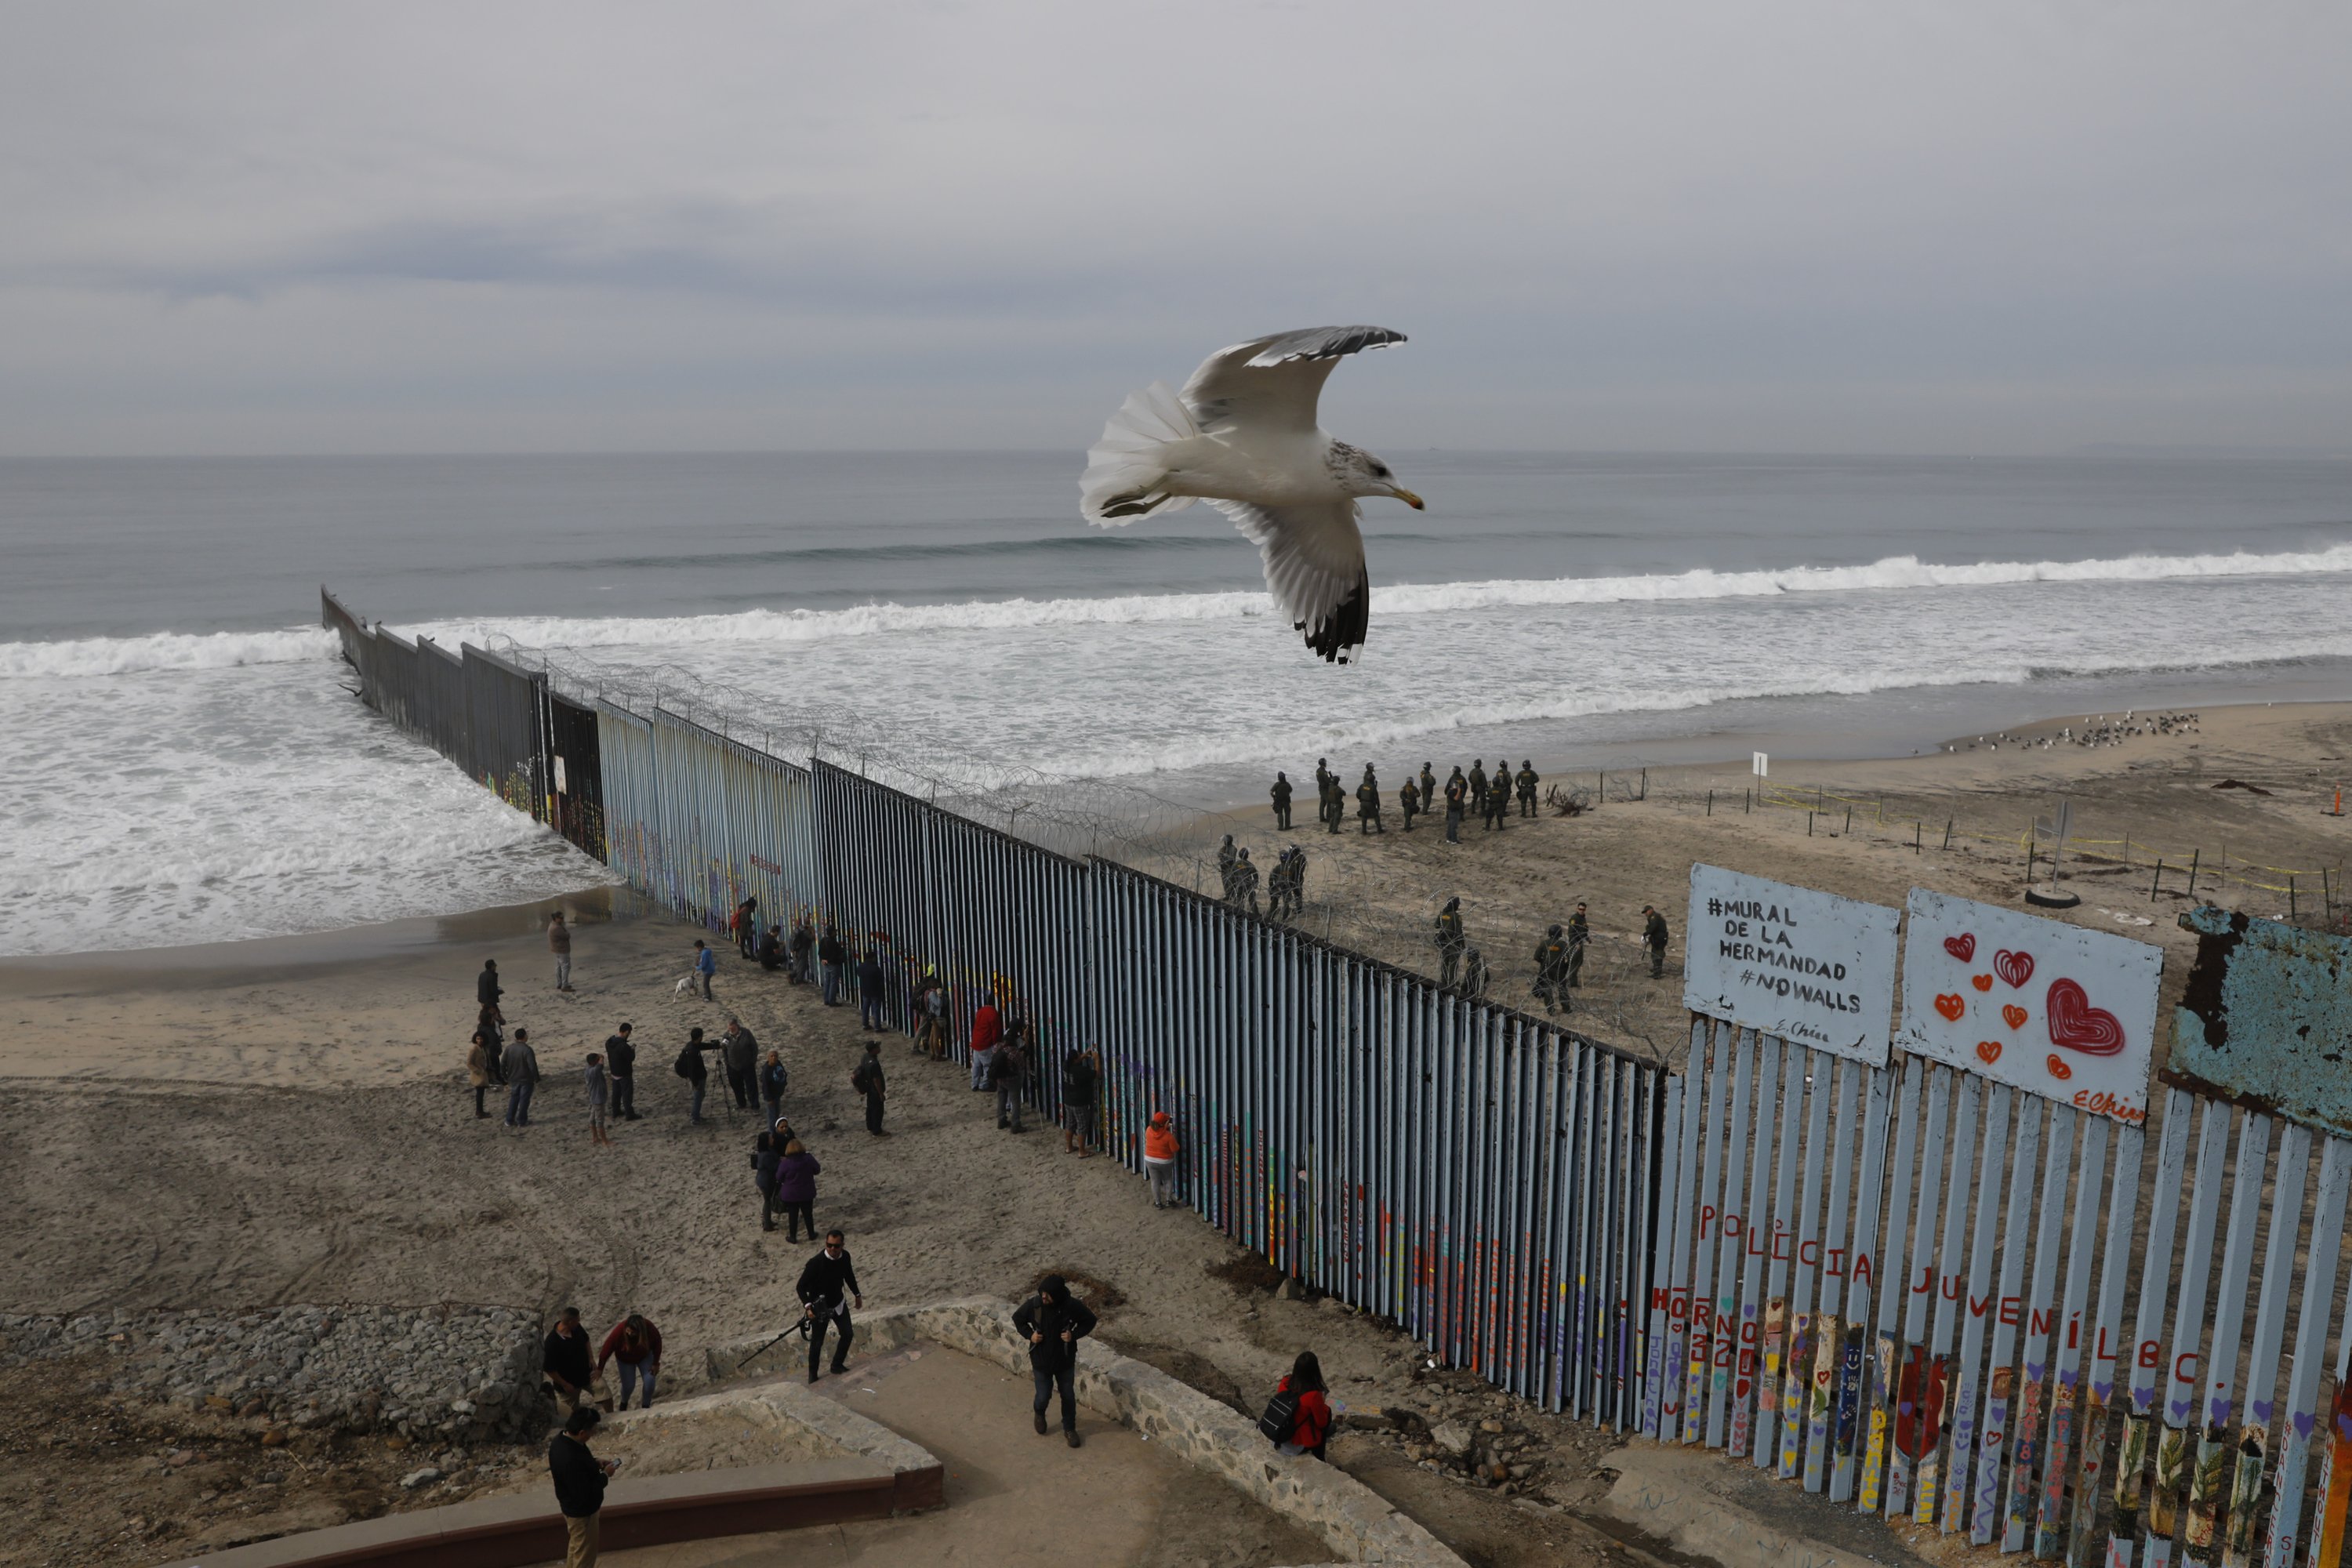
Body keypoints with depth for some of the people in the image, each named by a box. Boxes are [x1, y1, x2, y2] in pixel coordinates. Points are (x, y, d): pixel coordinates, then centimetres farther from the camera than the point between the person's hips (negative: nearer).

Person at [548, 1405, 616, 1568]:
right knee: (585, 1554, 13)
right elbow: (584, 1494, -31)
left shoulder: (561, 1439, -10)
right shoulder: (572, 1460, -40)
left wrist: (595, 1463, -1)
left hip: (572, 1506, 9)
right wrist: (605, 1475, -20)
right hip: (582, 1511, -9)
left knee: (576, 1547, 29)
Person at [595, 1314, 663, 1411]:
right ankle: (624, 1403, 32)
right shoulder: (620, 1330, -39)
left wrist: (656, 1363, -10)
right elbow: (607, 1348, -29)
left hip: (645, 1356, 1)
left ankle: (646, 1407, 12)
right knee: (629, 1385, -3)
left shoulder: (649, 1329, -35)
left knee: (649, 1381, -11)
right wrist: (600, 1369, -23)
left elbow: (657, 1344, -16)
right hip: (625, 1359, -1)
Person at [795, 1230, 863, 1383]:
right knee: (817, 1342, 6)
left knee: (847, 1334, 12)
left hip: (839, 1304, 5)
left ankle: (837, 1366, 35)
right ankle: (812, 1375, 26)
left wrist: (857, 1295, 16)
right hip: (820, 1308, -5)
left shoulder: (845, 1256, -13)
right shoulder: (816, 1263, -30)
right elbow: (800, 1287, -24)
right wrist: (808, 1306, -36)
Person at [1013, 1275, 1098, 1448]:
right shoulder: (1033, 1304, -21)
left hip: (1065, 1360, 0)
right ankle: (1039, 1413, 45)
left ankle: (1069, 1429, 37)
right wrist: (1029, 1335, -15)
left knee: (1068, 1396, 13)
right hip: (1041, 1360, 0)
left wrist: (1074, 1335, -19)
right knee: (1044, 1396, 9)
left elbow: (1090, 1321, -5)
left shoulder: (1072, 1306, -23)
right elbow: (1017, 1319, -1)